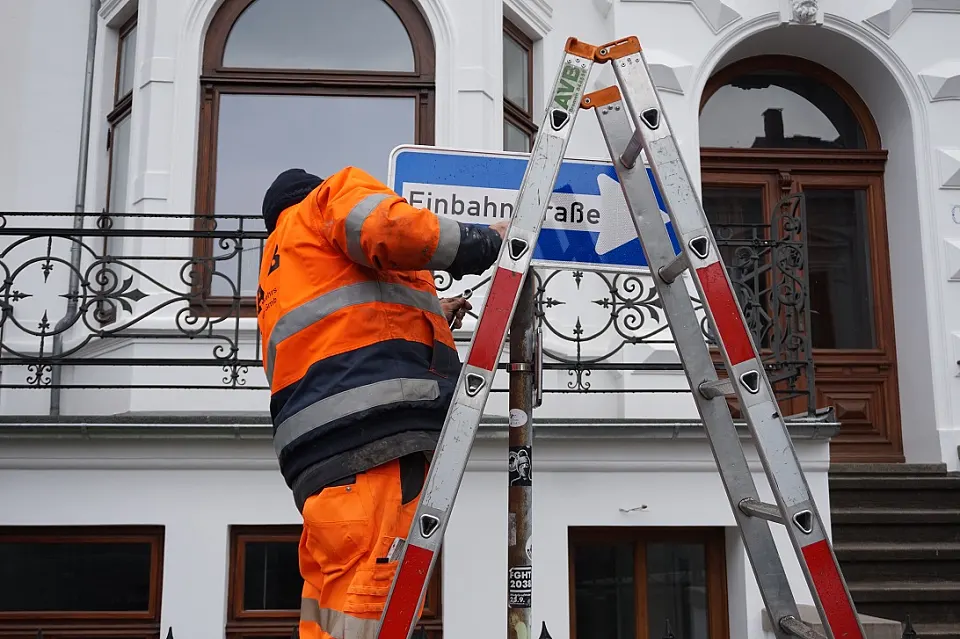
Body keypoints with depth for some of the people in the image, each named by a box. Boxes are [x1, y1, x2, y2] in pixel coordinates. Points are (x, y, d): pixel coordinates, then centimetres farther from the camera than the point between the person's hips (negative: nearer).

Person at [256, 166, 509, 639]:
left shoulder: (277, 272, 40)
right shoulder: (334, 192, 16)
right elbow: (391, 229, -8)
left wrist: (429, 320, 41)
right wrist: (486, 242, 5)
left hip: (318, 446, 9)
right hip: (375, 426, -9)